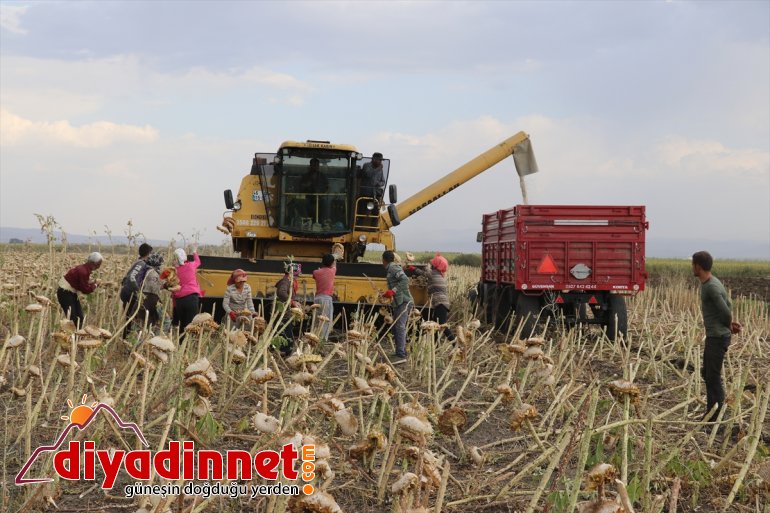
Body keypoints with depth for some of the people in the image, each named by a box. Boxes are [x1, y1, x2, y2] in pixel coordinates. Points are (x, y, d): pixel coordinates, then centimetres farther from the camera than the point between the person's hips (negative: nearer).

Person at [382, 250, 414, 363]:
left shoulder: (393, 268, -8)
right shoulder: (392, 268, 21)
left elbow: (405, 279, -23)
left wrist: (393, 291, -27)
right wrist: (388, 294, 33)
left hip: (403, 302, -11)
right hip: (400, 303, 11)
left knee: (399, 327, -17)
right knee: (396, 328, 15)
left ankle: (401, 355, -24)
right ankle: (402, 352, 21)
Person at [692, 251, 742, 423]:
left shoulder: (712, 287, -22)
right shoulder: (709, 283, 10)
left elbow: (726, 312, -20)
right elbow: (728, 305, 16)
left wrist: (729, 326, -2)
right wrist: (731, 323, 4)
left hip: (718, 337, -10)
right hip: (713, 336, 10)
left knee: (713, 376, -4)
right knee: (707, 373, 18)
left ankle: (714, 417, 4)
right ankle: (712, 412, 28)